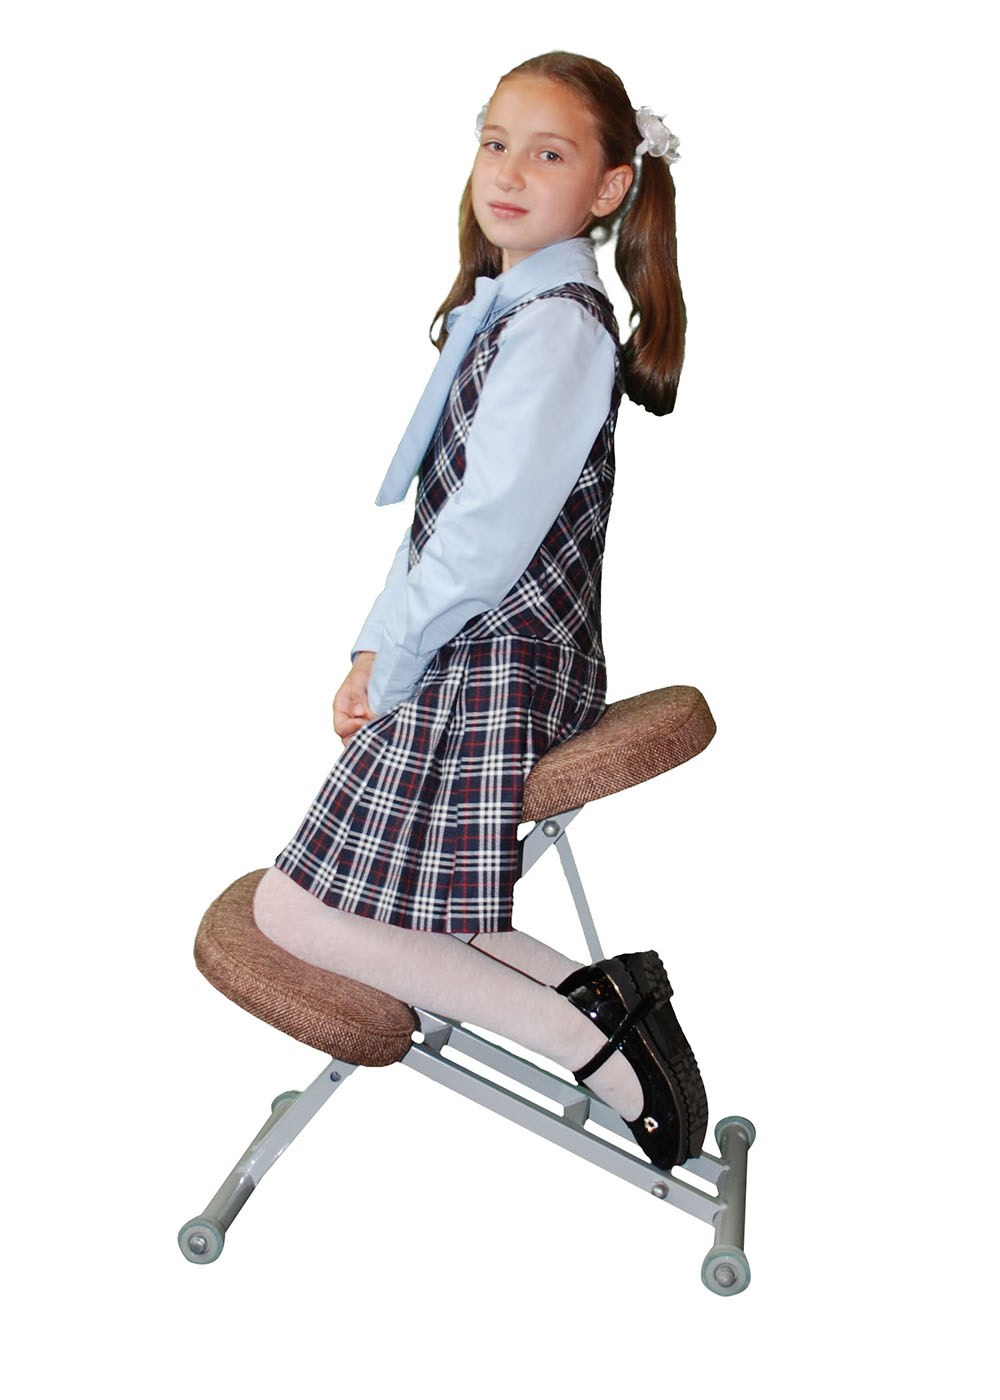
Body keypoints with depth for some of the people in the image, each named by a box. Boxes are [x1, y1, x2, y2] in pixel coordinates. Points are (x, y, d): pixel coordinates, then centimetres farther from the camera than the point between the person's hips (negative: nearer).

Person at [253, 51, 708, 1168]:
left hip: (496, 669, -10)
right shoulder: (506, 311, 17)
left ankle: (597, 1045, -9)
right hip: (464, 656, 10)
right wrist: (378, 648, 7)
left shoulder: (557, 327, -15)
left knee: (295, 911, -10)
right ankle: (590, 996, 4)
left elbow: (488, 537, -20)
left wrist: (388, 667, -8)